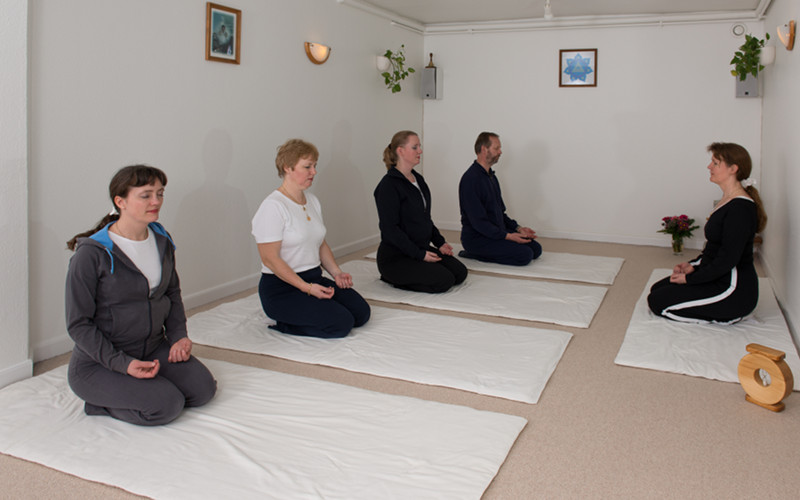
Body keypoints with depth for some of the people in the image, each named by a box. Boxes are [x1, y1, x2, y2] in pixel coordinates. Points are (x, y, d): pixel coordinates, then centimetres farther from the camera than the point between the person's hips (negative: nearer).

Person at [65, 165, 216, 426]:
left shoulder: (161, 241, 3)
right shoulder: (91, 254, -18)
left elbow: (173, 293, 15)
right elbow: (78, 324, -14)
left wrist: (178, 336, -1)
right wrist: (122, 363, -22)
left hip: (153, 348, 6)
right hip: (98, 361, -6)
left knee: (203, 388, -12)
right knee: (167, 405, -22)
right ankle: (100, 402, 4)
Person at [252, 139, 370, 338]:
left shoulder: (312, 201, 11)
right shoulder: (273, 206, -16)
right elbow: (270, 258, -19)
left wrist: (336, 273, 3)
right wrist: (307, 288, -22)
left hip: (315, 278, 8)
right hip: (282, 287, -8)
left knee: (361, 312, -7)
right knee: (342, 323, -21)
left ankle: (299, 316, 9)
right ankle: (281, 324, -1)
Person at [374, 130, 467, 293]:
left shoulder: (418, 179, 12)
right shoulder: (388, 185, -16)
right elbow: (389, 228, -20)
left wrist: (440, 242, 7)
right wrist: (420, 254, -20)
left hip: (421, 248, 9)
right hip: (395, 256, -9)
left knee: (460, 272, -3)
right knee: (444, 280, -20)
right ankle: (393, 277, -1)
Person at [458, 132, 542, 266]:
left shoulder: (491, 176, 15)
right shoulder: (470, 179, -18)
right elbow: (478, 221, -22)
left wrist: (517, 228, 6)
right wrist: (507, 236, -23)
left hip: (497, 232, 10)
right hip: (476, 238, -10)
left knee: (535, 249, -1)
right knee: (525, 255, -20)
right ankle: (474, 254, -7)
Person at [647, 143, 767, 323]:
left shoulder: (741, 208, -22)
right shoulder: (728, 200, 9)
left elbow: (727, 260, -24)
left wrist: (689, 278, -15)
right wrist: (694, 265, 5)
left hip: (734, 291, -10)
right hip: (718, 278, 10)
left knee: (657, 302, -11)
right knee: (657, 288, 13)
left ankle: (726, 316, -3)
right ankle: (726, 311, 11)